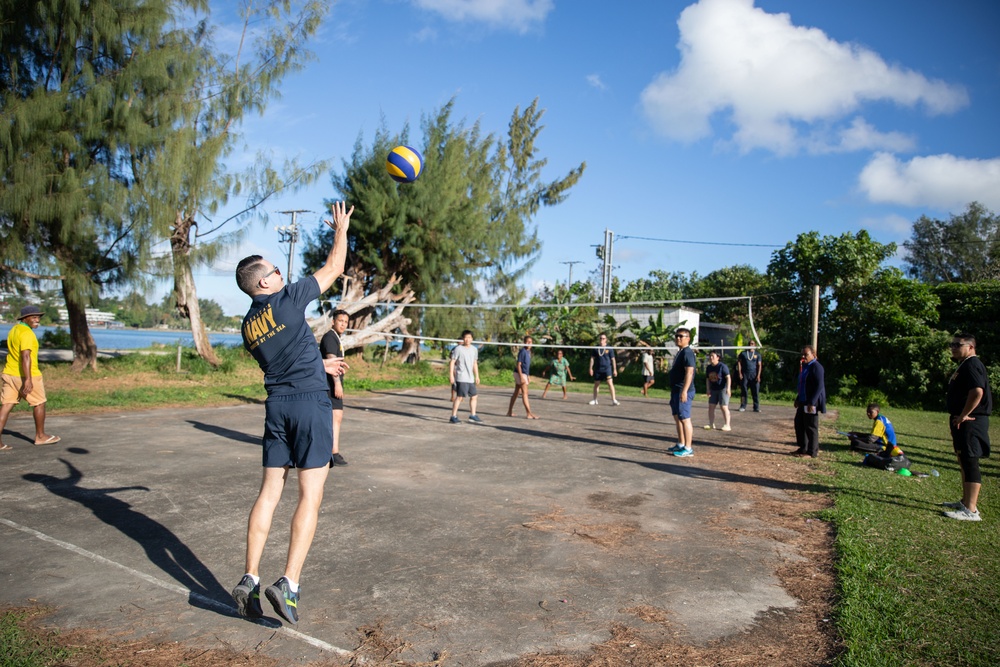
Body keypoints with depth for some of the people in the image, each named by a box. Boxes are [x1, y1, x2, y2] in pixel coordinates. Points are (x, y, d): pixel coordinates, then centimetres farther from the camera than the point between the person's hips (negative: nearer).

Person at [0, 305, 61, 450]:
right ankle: (40, 436, 21)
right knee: (39, 403, 9)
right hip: (26, 375, -8)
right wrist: (28, 379, -29)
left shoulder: (14, 330, 15)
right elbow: (25, 356, -25)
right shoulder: (26, 333, -16)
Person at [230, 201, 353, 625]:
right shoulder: (287, 299, -5)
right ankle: (288, 584, -7)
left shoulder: (248, 324, 14)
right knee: (310, 495, -3)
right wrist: (341, 229, 19)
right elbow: (332, 269, 5)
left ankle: (249, 580, 10)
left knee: (269, 491, 10)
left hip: (276, 403, 6)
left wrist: (320, 365, 40)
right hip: (310, 400, -6)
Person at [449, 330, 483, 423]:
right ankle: (453, 416, 0)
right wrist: (451, 375, -13)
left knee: (473, 396, 10)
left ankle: (472, 415, 20)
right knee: (459, 396, -8)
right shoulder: (458, 349, -7)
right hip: (461, 378, -7)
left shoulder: (474, 349, 11)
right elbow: (452, 362, -7)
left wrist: (477, 376, 18)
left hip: (470, 378, 7)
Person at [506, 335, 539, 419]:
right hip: (520, 373, -9)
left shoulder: (529, 352, 13)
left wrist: (528, 376, 22)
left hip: (524, 374, 9)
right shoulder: (522, 351, -14)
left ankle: (509, 411, 18)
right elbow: (518, 365, -17)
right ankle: (529, 413, -13)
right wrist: (521, 377, -22)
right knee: (525, 392, -11)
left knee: (516, 392, 12)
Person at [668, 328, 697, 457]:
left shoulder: (687, 352, -15)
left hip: (683, 392, -11)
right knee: (677, 418, 17)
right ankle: (680, 444, 28)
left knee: (685, 419, -7)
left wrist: (684, 391, -28)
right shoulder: (679, 352, 17)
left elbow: (689, 372, -23)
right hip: (676, 390, 11)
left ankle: (688, 449, -2)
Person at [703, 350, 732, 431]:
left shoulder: (722, 366, -13)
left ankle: (727, 425, -2)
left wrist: (728, 388, -23)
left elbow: (728, 377, -16)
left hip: (723, 389, -7)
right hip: (713, 390, 7)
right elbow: (707, 379, 13)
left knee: (724, 407, -8)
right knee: (711, 406, 5)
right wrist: (708, 389, 7)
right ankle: (711, 424, 14)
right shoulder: (708, 367, 8)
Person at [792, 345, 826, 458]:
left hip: (811, 402, -10)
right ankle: (803, 448, 24)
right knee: (799, 424, 14)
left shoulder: (816, 367, -16)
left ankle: (812, 452, 8)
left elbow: (819, 386, -21)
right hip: (803, 402, 10)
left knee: (811, 427, -2)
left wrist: (812, 402, -23)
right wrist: (798, 399, 19)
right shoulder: (805, 366, 13)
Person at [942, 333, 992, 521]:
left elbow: (977, 392, -29)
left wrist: (963, 416, -21)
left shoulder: (972, 365, -15)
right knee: (964, 462, 17)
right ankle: (966, 502, 28)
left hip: (970, 422, -11)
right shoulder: (964, 365, 18)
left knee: (969, 463, -10)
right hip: (963, 422, 11)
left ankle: (971, 510, -8)